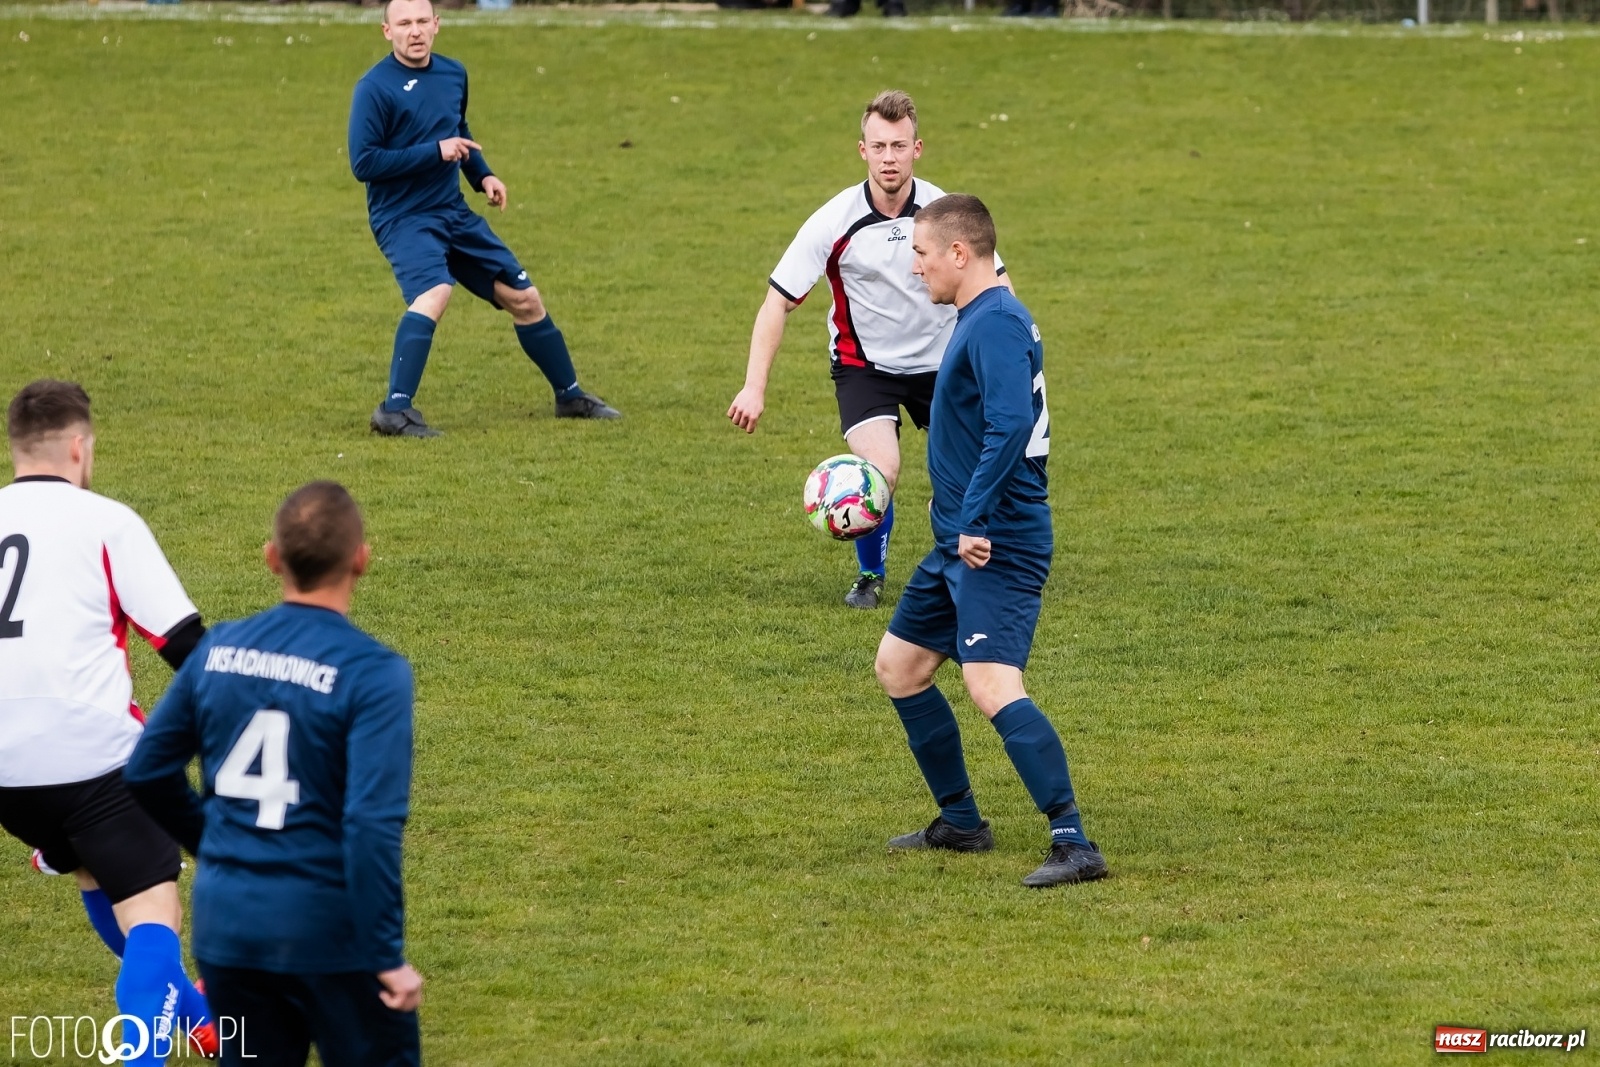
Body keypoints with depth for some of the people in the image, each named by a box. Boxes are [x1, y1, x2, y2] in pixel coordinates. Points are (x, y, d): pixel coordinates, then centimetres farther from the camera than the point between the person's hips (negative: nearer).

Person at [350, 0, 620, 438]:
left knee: (524, 298, 10)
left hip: (454, 213, 7)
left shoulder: (453, 74, 7)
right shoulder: (374, 88, -14)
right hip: (404, 218, -7)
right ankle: (395, 410, -33)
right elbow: (363, 162, -18)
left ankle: (570, 396, 29)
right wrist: (436, 152, -20)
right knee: (434, 292, -34)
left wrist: (483, 175, 10)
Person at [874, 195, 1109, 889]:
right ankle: (960, 823, 28)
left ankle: (1073, 844, -27)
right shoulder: (979, 319, 15)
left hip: (996, 546, -11)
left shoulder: (995, 324, -17)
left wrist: (977, 518, -29)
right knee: (898, 665, 19)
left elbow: (1011, 425, -30)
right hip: (962, 543, 11)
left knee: (991, 687, -23)